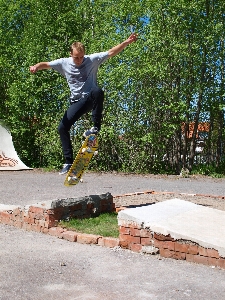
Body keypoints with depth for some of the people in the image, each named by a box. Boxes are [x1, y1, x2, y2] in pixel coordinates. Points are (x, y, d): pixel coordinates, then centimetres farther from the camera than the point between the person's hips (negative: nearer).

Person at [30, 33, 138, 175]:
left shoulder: (92, 59, -4)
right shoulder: (64, 63, 1)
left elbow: (111, 52, -6)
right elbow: (46, 64, -3)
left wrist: (127, 42, -16)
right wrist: (37, 66, -26)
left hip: (91, 98, -3)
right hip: (77, 102, 3)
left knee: (97, 91, -40)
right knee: (62, 127, -9)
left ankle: (96, 126, -24)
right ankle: (69, 162, 2)